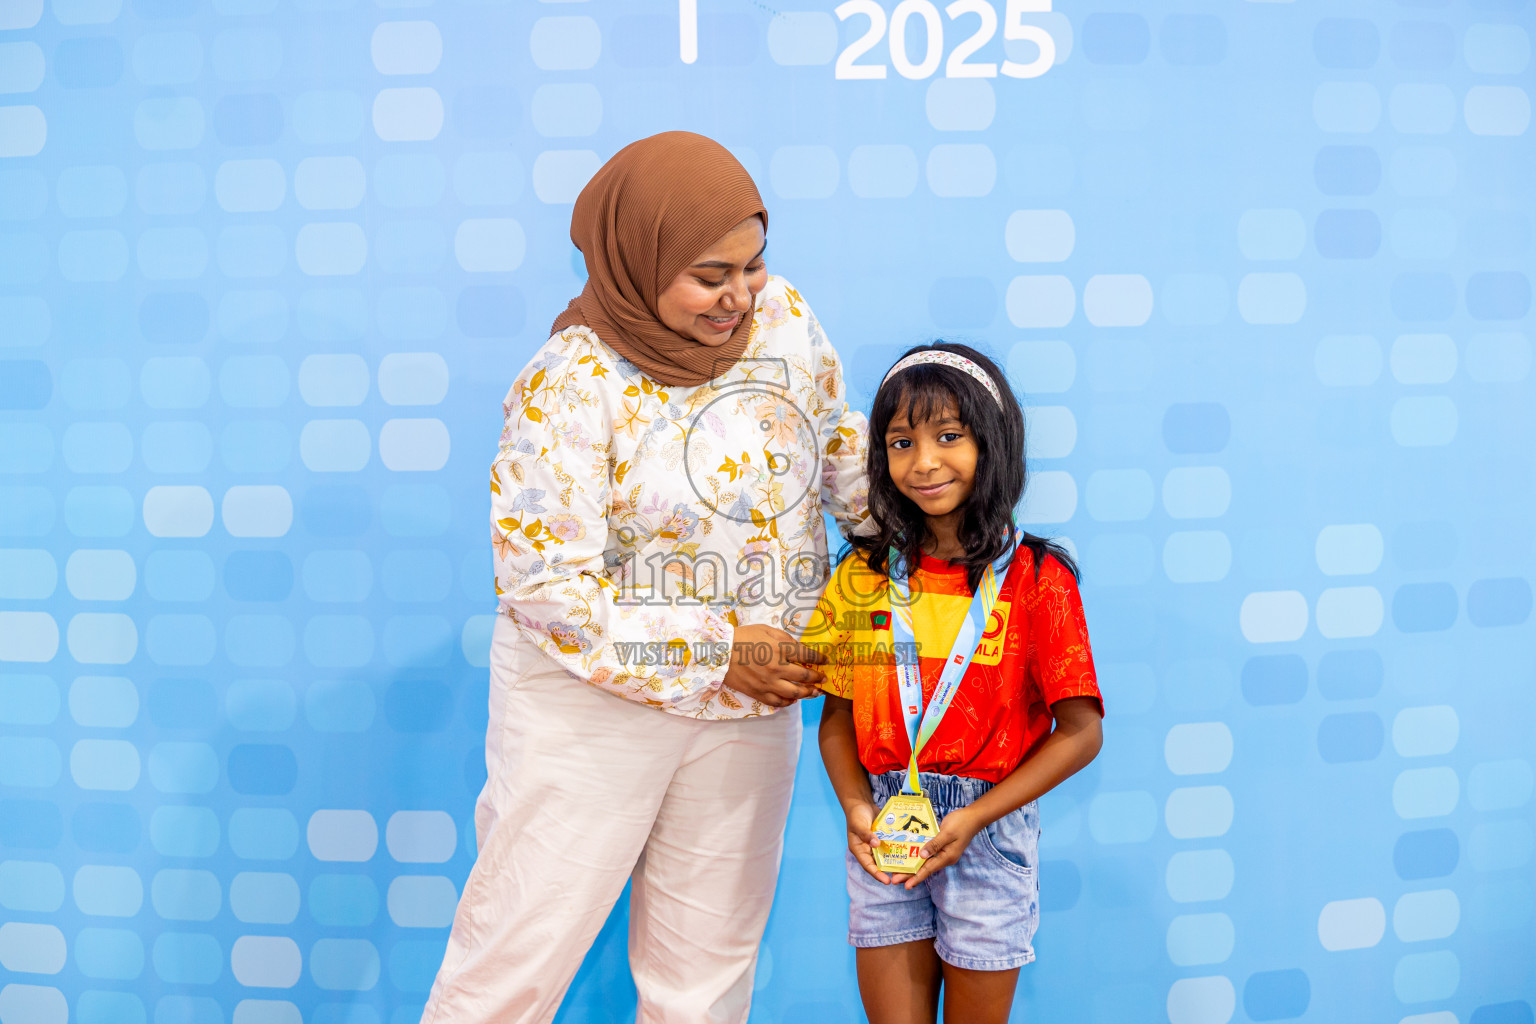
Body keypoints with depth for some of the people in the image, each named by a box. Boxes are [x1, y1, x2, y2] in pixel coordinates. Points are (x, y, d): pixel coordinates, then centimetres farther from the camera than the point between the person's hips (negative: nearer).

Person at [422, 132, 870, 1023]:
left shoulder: (783, 316, -2)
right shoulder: (571, 384, -18)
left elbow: (842, 448, 15)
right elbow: (546, 585, -19)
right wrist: (716, 650, -20)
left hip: (751, 704, 5)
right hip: (593, 705, -5)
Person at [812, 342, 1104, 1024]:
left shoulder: (1036, 578, -7)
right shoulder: (864, 577, 3)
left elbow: (1080, 731, -8)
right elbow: (837, 718, 8)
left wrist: (972, 819, -15)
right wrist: (856, 807, -10)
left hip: (989, 832, -2)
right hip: (882, 836, 2)